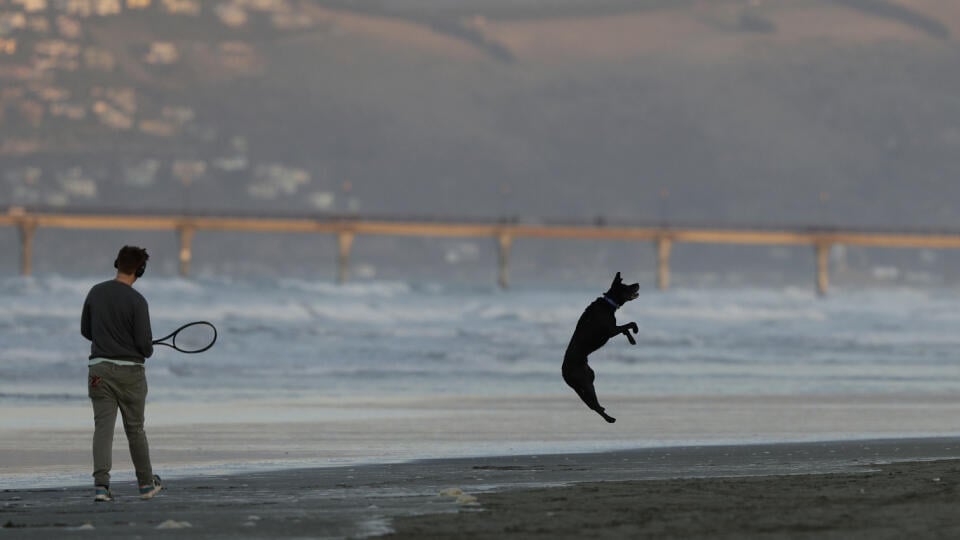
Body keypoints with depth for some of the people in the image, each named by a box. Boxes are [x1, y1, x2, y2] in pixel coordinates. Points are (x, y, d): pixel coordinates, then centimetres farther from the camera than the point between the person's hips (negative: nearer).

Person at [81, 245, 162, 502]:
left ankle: (101, 483, -15)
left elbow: (85, 331, 11)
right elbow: (145, 343, -14)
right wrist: (147, 351, 9)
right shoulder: (136, 301, -14)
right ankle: (146, 484, 23)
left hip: (100, 368, 3)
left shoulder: (95, 293, 2)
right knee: (135, 429, 10)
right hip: (130, 370, -3)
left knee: (103, 427, -1)